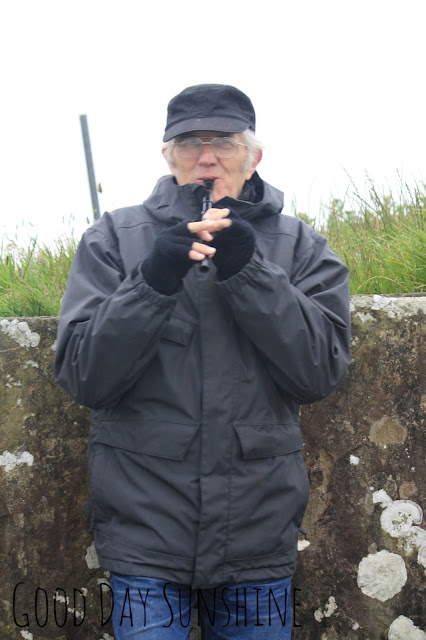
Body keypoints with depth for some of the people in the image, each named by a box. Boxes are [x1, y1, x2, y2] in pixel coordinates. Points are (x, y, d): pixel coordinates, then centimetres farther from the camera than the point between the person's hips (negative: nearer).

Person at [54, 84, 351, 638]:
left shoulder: (298, 246, 5)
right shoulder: (114, 239, 2)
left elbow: (320, 372, -7)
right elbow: (82, 375, -6)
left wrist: (247, 271, -16)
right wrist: (154, 280, -19)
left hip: (260, 527, 1)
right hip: (147, 530, -1)